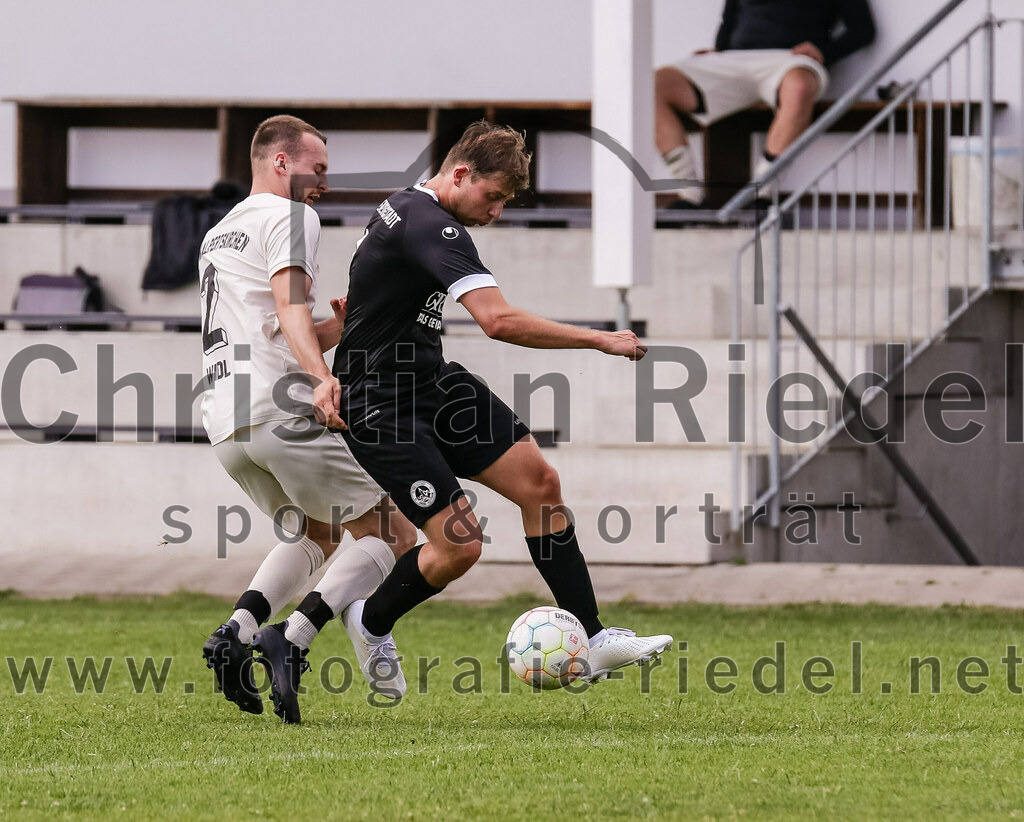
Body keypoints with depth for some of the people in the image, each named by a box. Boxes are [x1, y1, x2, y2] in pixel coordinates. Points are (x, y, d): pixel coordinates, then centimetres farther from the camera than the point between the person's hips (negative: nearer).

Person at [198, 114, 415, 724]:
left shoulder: (219, 234, 28)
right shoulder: (291, 217, -1)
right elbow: (289, 305, -19)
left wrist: (338, 329, 19)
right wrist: (321, 377, -34)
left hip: (225, 421, 9)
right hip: (283, 407, -9)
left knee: (315, 535, 25)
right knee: (394, 535, 0)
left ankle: (236, 633, 0)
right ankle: (292, 640, -19)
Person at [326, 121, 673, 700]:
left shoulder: (409, 209, 9)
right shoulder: (431, 228, -25)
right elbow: (500, 320, -35)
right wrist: (602, 340, -28)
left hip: (433, 382, 11)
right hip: (381, 409, -11)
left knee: (539, 479, -1)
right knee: (460, 544, -13)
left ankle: (591, 638, 0)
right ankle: (371, 623, 16)